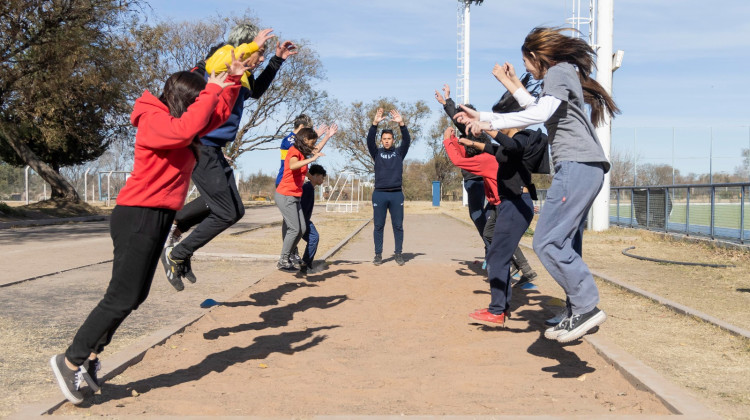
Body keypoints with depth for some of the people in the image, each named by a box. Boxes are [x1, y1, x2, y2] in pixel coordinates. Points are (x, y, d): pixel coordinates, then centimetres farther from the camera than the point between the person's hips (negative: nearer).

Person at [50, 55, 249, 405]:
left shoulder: (180, 123, 15)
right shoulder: (154, 120, -13)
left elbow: (217, 115, 25)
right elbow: (186, 128, -33)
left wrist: (233, 79, 14)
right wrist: (212, 90, -21)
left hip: (159, 217, 10)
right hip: (139, 217, -10)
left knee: (134, 295, 13)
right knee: (123, 297, -7)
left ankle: (90, 354, 22)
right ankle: (71, 360, 4)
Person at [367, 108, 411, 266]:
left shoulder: (399, 152, 9)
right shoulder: (377, 153, 8)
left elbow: (407, 140, -6)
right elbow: (370, 140, -7)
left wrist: (401, 124, -20)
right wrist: (375, 123, -21)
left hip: (396, 194, 0)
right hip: (379, 194, 0)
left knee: (398, 226, 3)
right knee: (378, 226, 3)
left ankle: (398, 253, 11)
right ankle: (378, 254, 9)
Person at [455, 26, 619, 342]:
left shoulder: (559, 72, -3)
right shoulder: (563, 76, 27)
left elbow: (541, 113, -19)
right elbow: (540, 112, 35)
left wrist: (491, 123, -14)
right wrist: (513, 85, 35)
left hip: (577, 165, -10)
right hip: (586, 169, 10)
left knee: (547, 243, -15)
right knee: (561, 244, 9)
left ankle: (587, 307, -16)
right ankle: (578, 313, 9)